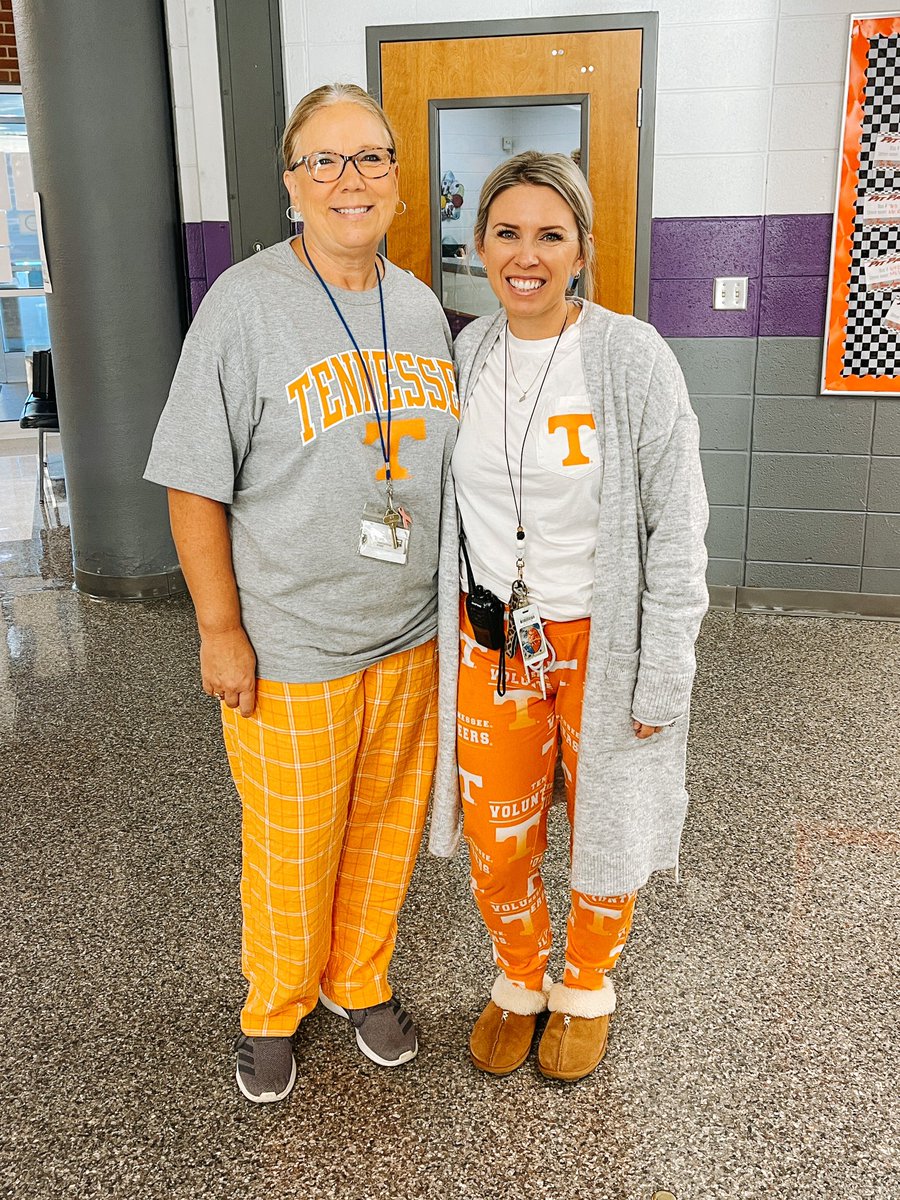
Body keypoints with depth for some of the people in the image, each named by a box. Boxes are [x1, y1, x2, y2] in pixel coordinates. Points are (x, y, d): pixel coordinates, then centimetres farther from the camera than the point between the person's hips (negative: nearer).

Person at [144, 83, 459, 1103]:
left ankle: (360, 981, 43)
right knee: (292, 848, 9)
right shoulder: (245, 305, -11)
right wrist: (220, 629, -13)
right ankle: (275, 1009, 37)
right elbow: (195, 485, -11)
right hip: (290, 649, -5)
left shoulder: (419, 308, 7)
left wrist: (454, 597, 15)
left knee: (387, 826, 18)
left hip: (410, 636, 5)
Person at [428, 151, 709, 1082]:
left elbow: (677, 526, -12)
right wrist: (449, 627, 10)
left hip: (602, 638, -3)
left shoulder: (633, 358, -14)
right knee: (496, 835, 13)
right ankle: (519, 980, 41)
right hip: (490, 637, 3)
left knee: (605, 828, 14)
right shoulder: (463, 357, -1)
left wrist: (663, 676, -13)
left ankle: (585, 988, 42)